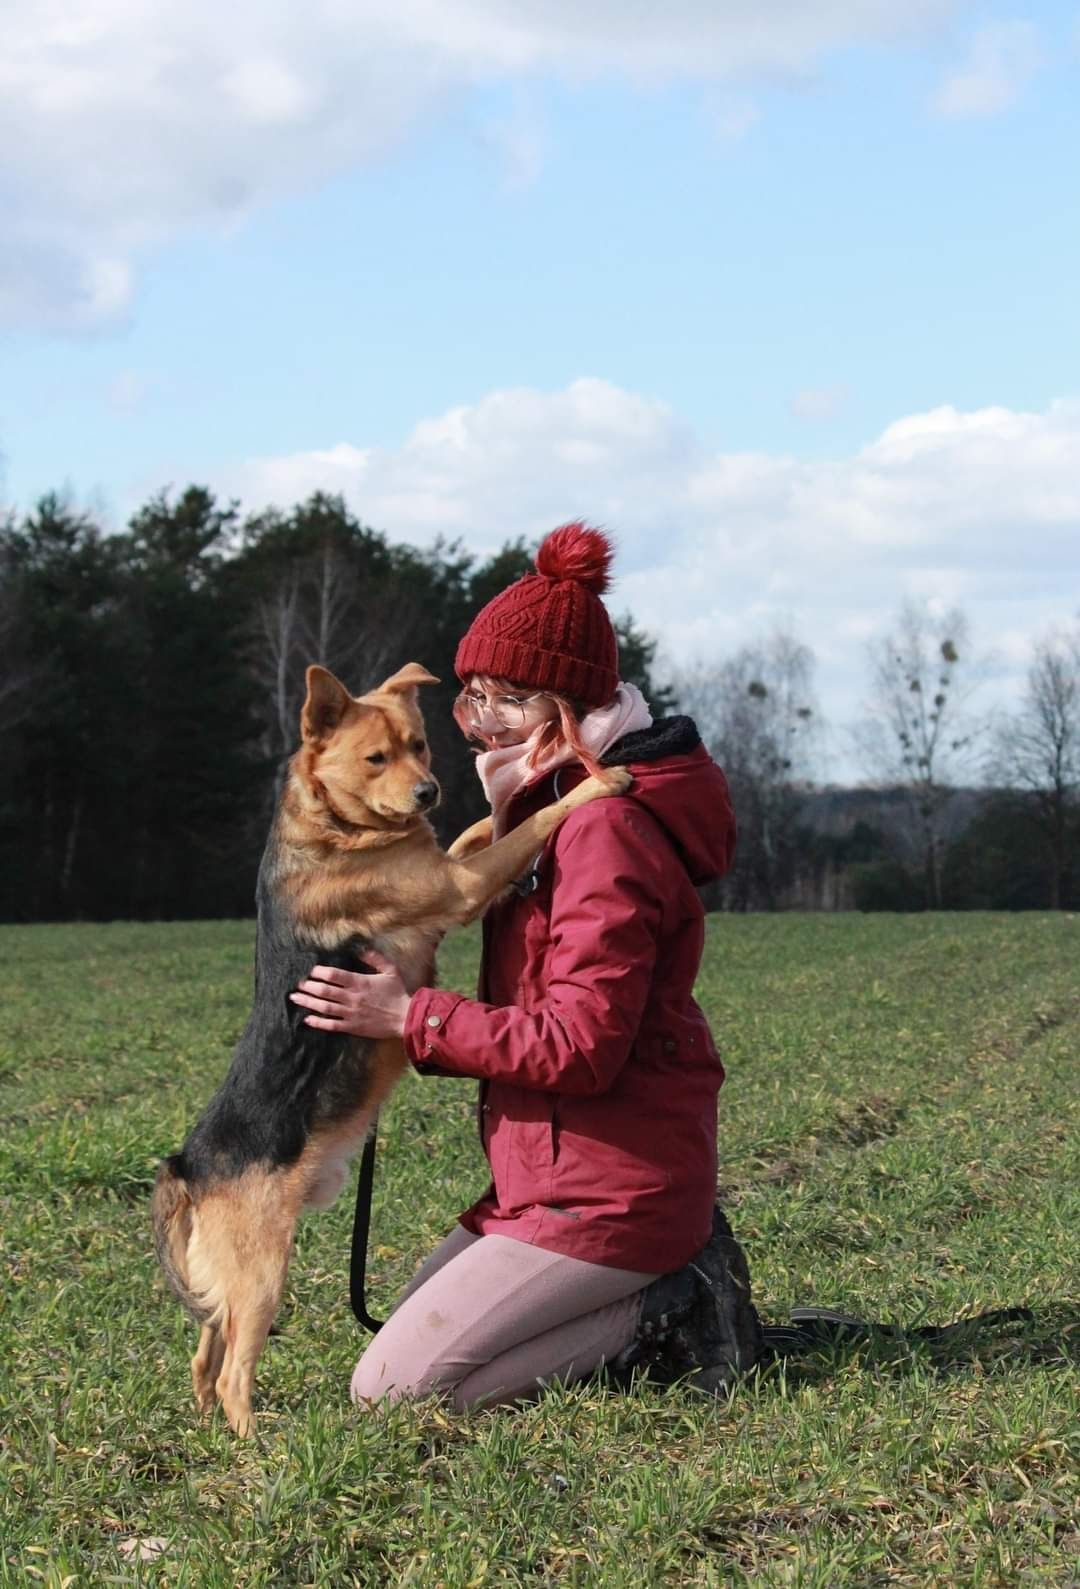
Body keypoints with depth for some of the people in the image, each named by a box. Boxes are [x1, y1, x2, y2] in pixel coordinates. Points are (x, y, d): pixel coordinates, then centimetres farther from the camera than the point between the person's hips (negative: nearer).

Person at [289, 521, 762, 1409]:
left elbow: (580, 1045, -25)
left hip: (605, 1197, -11)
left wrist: (411, 1019, -20)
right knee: (416, 1310, 26)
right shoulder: (564, 808, 13)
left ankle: (661, 1318, -6)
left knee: (393, 1387, -10)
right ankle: (664, 1276, 13)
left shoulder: (607, 830, -21)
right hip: (565, 1176, 11)